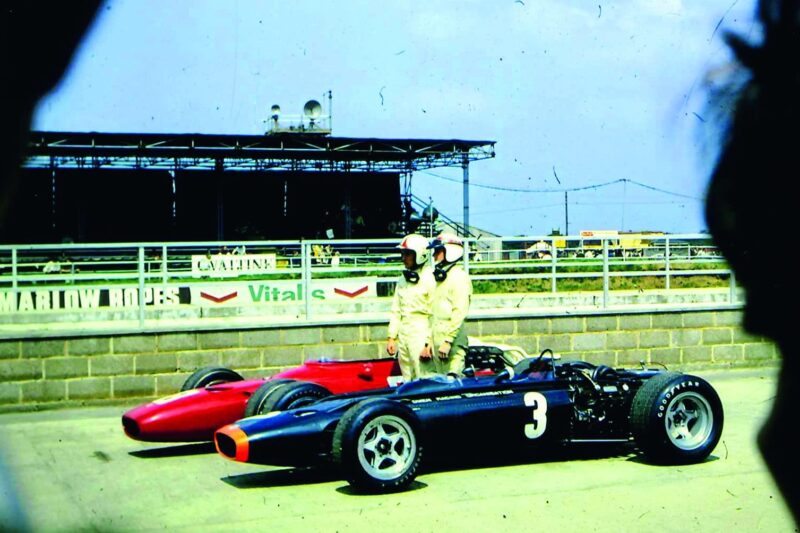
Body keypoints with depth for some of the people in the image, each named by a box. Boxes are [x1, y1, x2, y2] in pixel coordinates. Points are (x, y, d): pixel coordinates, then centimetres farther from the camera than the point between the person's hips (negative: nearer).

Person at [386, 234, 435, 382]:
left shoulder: (429, 278, -9)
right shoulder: (403, 279, 15)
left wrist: (428, 344, -15)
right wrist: (391, 337, 14)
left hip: (421, 333, -8)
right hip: (403, 335, 8)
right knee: (407, 381, 12)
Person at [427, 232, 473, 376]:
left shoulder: (459, 277, -10)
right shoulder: (441, 277, 20)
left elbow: (459, 313, -18)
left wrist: (448, 341, -22)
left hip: (451, 340, -9)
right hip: (437, 340, 9)